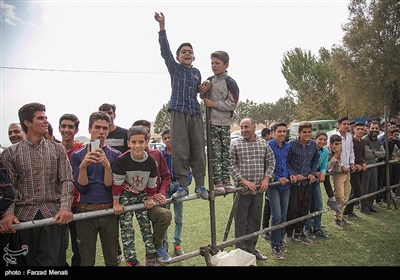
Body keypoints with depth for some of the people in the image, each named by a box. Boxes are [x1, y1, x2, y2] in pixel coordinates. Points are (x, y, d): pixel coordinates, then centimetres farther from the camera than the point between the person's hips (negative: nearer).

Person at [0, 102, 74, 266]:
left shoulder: (58, 149, 9)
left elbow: (66, 181, 0)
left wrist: (65, 208, -15)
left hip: (54, 216, 0)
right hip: (23, 217, 0)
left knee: (53, 262, -2)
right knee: (25, 262, 9)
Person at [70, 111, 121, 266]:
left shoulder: (115, 155, 1)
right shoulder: (77, 156, 1)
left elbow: (111, 186, -7)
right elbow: (81, 188, -5)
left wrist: (106, 165, -23)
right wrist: (83, 166, -22)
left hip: (109, 211, 0)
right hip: (86, 211, 0)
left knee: (112, 258, 11)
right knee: (86, 260, 13)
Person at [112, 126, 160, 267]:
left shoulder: (151, 161, -15)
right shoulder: (122, 160, -25)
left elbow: (152, 183, 0)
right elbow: (117, 183, -16)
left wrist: (149, 198, 6)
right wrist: (116, 203, -11)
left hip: (142, 195, 3)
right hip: (125, 196, -3)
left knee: (146, 225, 9)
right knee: (127, 228, -1)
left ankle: (151, 256, 21)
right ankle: (131, 260, 9)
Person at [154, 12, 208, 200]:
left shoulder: (197, 72, 20)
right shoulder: (175, 68, 9)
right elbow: (165, 50, -4)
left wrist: (203, 89, 10)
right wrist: (162, 26, -12)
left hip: (195, 114, 4)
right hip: (179, 112, -3)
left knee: (198, 151, 2)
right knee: (180, 151, -8)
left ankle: (200, 185, 10)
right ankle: (183, 185, 0)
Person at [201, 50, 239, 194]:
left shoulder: (230, 83, -4)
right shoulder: (209, 80, 9)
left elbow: (232, 104, -9)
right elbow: (203, 97, 21)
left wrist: (214, 103, -14)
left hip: (225, 123, -2)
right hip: (211, 122, 2)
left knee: (225, 153, 7)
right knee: (215, 154, 1)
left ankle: (226, 181, 17)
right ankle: (217, 182, 5)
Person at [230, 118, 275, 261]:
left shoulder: (264, 144, 6)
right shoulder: (235, 144, -4)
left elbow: (271, 161, 12)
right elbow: (232, 165, -7)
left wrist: (266, 178, -1)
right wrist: (244, 181, -15)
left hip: (259, 189, 4)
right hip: (242, 189, -3)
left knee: (255, 220, 14)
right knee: (241, 221, 5)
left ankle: (251, 248, 30)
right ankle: (241, 250, 19)